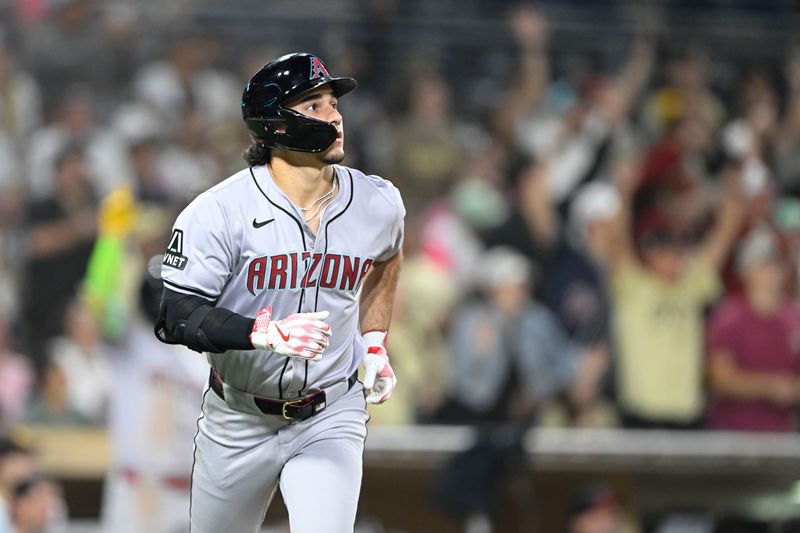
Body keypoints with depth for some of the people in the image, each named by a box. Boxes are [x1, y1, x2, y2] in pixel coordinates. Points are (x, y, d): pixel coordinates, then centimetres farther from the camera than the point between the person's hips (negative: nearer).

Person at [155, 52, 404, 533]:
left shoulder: (379, 205, -4)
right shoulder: (219, 212, -17)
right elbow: (177, 318, -23)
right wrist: (269, 333, -36)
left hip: (331, 420, 1)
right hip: (238, 422, -1)